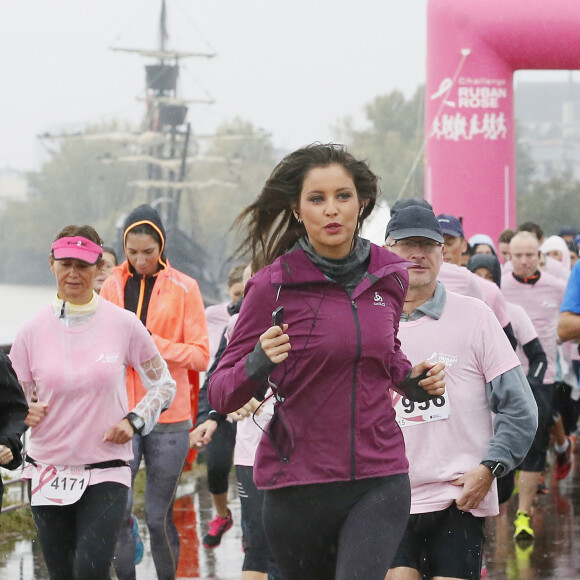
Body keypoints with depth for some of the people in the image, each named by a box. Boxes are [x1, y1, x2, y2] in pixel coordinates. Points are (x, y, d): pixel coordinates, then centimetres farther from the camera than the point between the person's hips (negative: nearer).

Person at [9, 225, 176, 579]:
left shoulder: (123, 325, -2)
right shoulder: (34, 331, 1)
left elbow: (164, 385, 10)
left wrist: (134, 421, -6)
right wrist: (24, 413, -11)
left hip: (107, 471, -2)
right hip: (48, 470, 2)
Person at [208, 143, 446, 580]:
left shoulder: (390, 276, 5)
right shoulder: (275, 285, -8)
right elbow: (221, 394, -8)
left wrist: (411, 378, 5)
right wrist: (259, 363, -28)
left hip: (380, 480, 1)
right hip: (298, 486, -1)